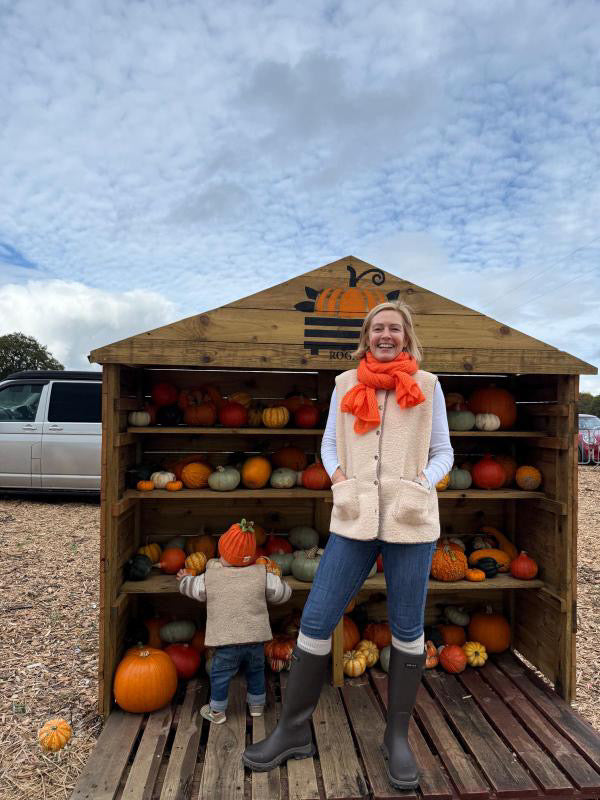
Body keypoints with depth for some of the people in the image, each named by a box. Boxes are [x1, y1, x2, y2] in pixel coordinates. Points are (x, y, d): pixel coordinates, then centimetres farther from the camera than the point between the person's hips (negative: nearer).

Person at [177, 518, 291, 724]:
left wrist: (185, 578, 34)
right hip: (256, 639, 2)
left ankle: (217, 711, 31)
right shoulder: (262, 575, -5)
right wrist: (275, 579, 25)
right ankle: (257, 705, 38)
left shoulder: (209, 577, -7)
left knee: (220, 675, 18)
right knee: (256, 672, 23)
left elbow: (193, 589, 11)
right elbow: (282, 593, 3)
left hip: (226, 641, -2)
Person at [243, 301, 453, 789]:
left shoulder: (427, 386, 6)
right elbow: (329, 442, 14)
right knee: (316, 620, 3)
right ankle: (293, 730, 23)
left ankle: (398, 738, 31)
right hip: (355, 518, 1)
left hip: (411, 520, -1)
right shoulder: (346, 384, 10)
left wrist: (423, 485, -10)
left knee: (407, 629, 11)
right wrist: (337, 474, -5)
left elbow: (443, 451, 8)